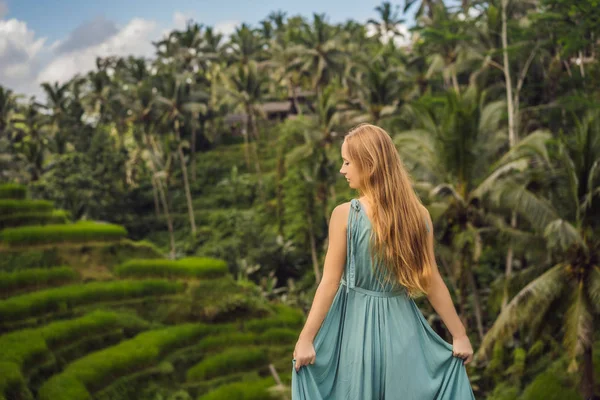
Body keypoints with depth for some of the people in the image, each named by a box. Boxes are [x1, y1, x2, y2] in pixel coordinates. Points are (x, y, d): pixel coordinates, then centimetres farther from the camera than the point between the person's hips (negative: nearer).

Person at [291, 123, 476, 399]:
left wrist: (306, 338, -7)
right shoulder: (419, 214, -4)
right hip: (402, 327, 2)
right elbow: (433, 283, -1)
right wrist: (459, 335, 7)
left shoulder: (344, 214, -14)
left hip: (356, 326, -2)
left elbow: (330, 282, -13)